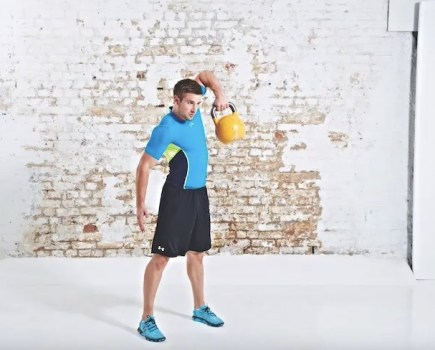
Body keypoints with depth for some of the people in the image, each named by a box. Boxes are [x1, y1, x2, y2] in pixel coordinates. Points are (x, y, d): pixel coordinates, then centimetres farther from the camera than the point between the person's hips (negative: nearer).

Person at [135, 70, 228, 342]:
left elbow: (204, 75, 16)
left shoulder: (193, 109, 0)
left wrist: (219, 93, -2)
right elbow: (144, 167, -17)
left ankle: (200, 309, 31)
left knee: (196, 253, 18)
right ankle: (147, 319, -1)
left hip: (200, 193, 8)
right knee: (162, 256, -7)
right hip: (178, 196, -8)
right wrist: (141, 205, -18)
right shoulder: (166, 130, -21)